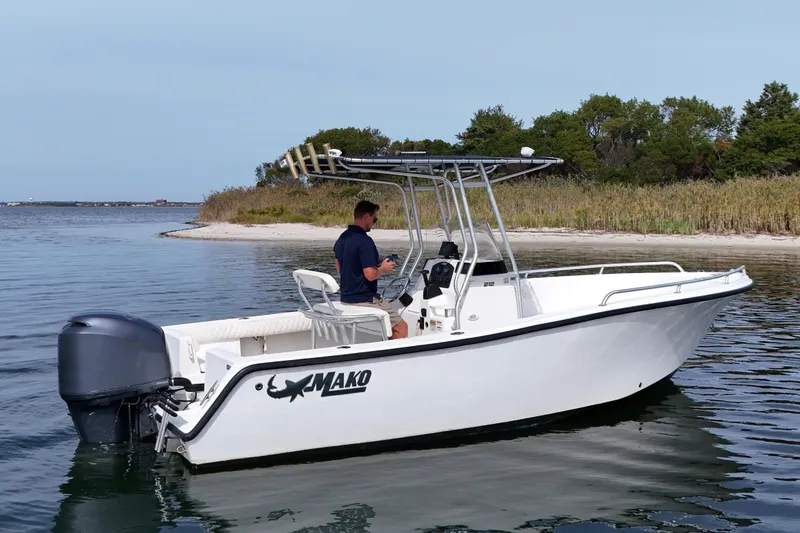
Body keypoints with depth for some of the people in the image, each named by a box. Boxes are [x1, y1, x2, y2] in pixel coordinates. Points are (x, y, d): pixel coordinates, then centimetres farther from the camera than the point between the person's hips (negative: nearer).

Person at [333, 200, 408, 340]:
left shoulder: (341, 239, 8)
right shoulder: (364, 241, -20)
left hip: (346, 298, 9)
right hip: (364, 300, -9)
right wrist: (383, 269, -3)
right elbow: (370, 274, -24)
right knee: (401, 328, 1)